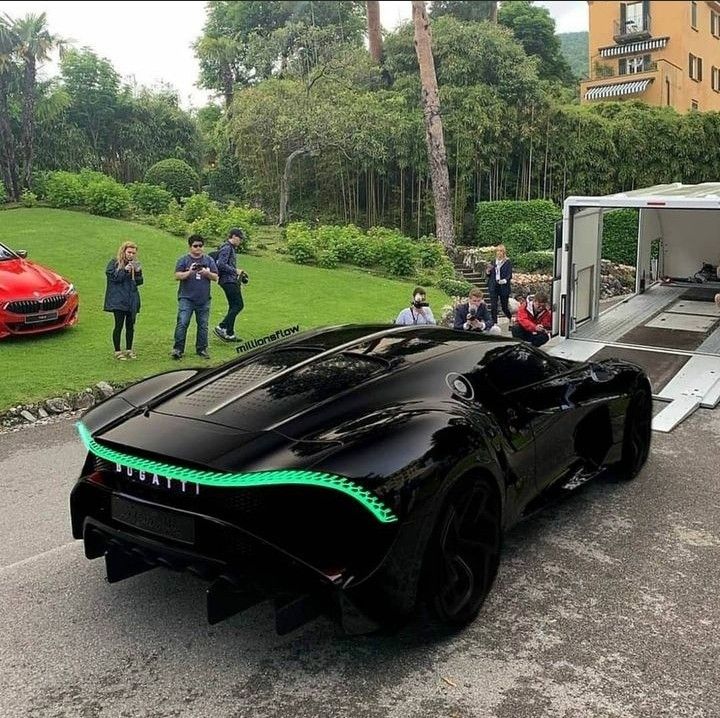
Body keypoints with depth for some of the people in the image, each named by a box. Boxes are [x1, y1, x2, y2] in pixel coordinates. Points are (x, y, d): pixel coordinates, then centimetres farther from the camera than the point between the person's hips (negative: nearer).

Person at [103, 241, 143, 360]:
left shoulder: (135, 264, 12)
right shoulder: (114, 263, -2)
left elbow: (139, 281, 14)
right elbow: (112, 277, -10)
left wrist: (138, 272, -5)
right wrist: (124, 271, -18)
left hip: (132, 300, 5)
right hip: (118, 300, -5)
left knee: (130, 325, 9)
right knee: (119, 325, -3)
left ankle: (129, 350, 21)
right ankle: (117, 351, 6)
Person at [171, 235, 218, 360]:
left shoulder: (209, 260, 9)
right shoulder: (183, 260, 3)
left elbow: (215, 277, 6)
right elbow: (177, 276, -5)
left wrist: (207, 273, -14)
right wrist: (189, 272, -21)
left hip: (204, 299, 3)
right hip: (186, 298, -3)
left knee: (203, 325, 8)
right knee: (182, 323, -10)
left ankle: (202, 349, 18)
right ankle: (178, 349, -6)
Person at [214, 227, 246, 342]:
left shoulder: (231, 248, 19)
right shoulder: (226, 248, -12)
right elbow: (221, 264, -23)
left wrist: (237, 272, 14)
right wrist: (235, 271, -18)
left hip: (231, 280, 11)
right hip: (228, 280, -11)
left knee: (234, 307, 10)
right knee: (238, 305, -12)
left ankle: (229, 334, 11)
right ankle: (221, 327, -10)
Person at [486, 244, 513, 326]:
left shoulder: (508, 263, -1)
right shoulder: (493, 262, 13)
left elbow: (509, 275, -7)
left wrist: (505, 280, -27)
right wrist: (488, 272, -5)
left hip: (504, 287, -3)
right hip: (493, 287, 4)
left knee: (504, 306, 4)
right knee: (493, 306, -3)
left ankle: (511, 319, 31)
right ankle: (494, 323, 4)